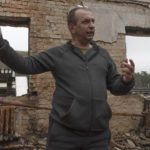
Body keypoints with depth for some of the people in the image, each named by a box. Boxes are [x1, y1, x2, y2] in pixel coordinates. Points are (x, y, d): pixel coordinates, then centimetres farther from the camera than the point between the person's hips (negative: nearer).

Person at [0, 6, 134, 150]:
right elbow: (24, 66, -2)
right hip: (64, 132, -2)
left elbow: (116, 87, 11)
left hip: (97, 135, 3)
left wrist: (127, 79, -13)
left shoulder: (102, 55, 12)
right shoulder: (57, 54, 5)